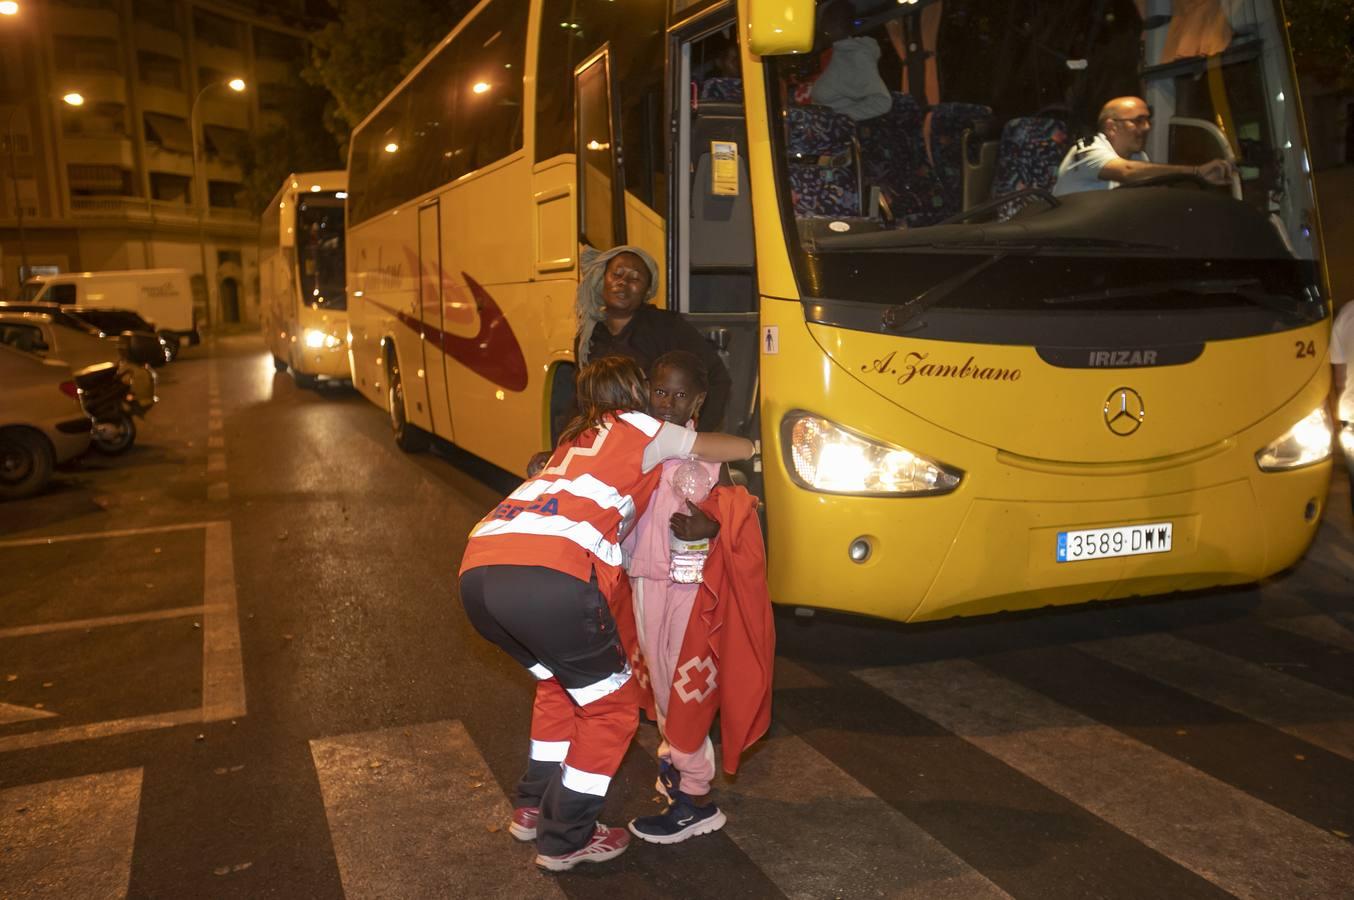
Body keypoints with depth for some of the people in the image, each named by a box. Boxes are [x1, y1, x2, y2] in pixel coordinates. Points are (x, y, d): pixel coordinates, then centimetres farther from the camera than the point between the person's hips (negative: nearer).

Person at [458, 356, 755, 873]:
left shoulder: (577, 439, 35)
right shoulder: (639, 429, 18)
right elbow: (741, 449, 23)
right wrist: (746, 446, 45)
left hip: (478, 571, 8)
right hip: (547, 576, -7)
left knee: (559, 682, 32)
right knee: (612, 706, 14)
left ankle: (533, 807, 38)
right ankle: (565, 840, 21)